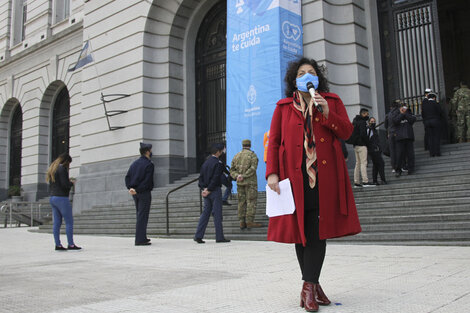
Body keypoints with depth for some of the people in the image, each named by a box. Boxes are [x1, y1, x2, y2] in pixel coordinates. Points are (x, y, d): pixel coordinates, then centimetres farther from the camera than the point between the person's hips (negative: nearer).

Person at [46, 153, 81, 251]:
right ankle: (71, 244, -3)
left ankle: (58, 245, 7)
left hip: (52, 198, 9)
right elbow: (65, 184, -18)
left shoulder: (52, 169, 18)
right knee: (69, 222, -4)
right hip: (61, 198, -9)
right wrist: (72, 183, 3)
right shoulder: (62, 168, -10)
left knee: (57, 223, 7)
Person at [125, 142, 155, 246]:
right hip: (144, 192, -7)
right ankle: (140, 239, -5)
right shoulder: (149, 164, -11)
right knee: (142, 216, -5)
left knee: (139, 215, 15)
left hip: (135, 193, 7)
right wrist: (137, 190, -16)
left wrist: (130, 187, -3)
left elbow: (127, 177, 7)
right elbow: (147, 181, -18)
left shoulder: (134, 163, 12)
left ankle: (142, 237, 22)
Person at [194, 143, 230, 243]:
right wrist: (209, 190, -12)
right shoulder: (218, 163, -12)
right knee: (217, 213, -1)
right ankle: (219, 237, 5)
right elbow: (215, 179, -18)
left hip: (206, 191, 7)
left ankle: (198, 236, 5)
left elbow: (201, 177, 10)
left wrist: (203, 188, 3)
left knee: (206, 212, 10)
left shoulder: (206, 162, 11)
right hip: (215, 190, -7)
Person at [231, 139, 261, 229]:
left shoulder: (236, 156, 12)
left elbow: (232, 170, 7)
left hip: (240, 182, 5)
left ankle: (242, 222, 5)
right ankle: (250, 221, -9)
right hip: (250, 181, -5)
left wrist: (237, 176, -8)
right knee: (251, 201, -4)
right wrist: (244, 176, -16)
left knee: (242, 201, 6)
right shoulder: (252, 155, -3)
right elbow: (253, 168, -16)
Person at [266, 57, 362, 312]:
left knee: (318, 230, -4)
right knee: (300, 230, 2)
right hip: (295, 175, 0)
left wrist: (327, 112, -9)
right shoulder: (283, 106, 11)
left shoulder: (332, 101, 14)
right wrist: (272, 173, -5)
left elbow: (346, 132, 7)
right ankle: (312, 285, 14)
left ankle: (309, 286, 2)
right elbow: (273, 141, 6)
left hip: (324, 176, 0)